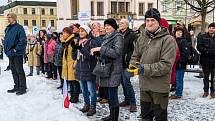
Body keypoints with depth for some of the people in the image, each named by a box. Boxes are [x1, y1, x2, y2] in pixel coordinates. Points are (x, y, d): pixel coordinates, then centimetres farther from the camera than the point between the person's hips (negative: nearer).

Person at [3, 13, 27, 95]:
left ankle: (23, 88, 5)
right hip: (10, 54, 8)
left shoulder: (19, 28, -10)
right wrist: (5, 47, 11)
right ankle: (17, 86, 24)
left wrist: (16, 49, -17)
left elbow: (22, 40, -16)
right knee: (14, 71, 13)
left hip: (17, 54, -8)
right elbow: (5, 39, 25)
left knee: (19, 71, -3)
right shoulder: (7, 28, 14)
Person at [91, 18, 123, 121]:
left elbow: (116, 52, -20)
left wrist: (101, 49, -19)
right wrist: (97, 51, 8)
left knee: (113, 96, -5)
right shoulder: (107, 37, 18)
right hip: (105, 69, 9)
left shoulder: (118, 37, -8)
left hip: (113, 71, -9)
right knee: (109, 95, 16)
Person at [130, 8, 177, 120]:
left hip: (160, 87, -6)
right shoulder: (142, 37, 5)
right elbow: (135, 56, 14)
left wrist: (145, 69, -24)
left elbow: (166, 65, -20)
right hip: (144, 85, 6)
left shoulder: (167, 39, -14)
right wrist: (133, 65, -8)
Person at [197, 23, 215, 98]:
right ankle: (206, 91, 19)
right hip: (205, 60, 0)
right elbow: (199, 47, -6)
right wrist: (207, 51, -18)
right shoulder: (202, 37, 3)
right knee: (206, 76, 10)